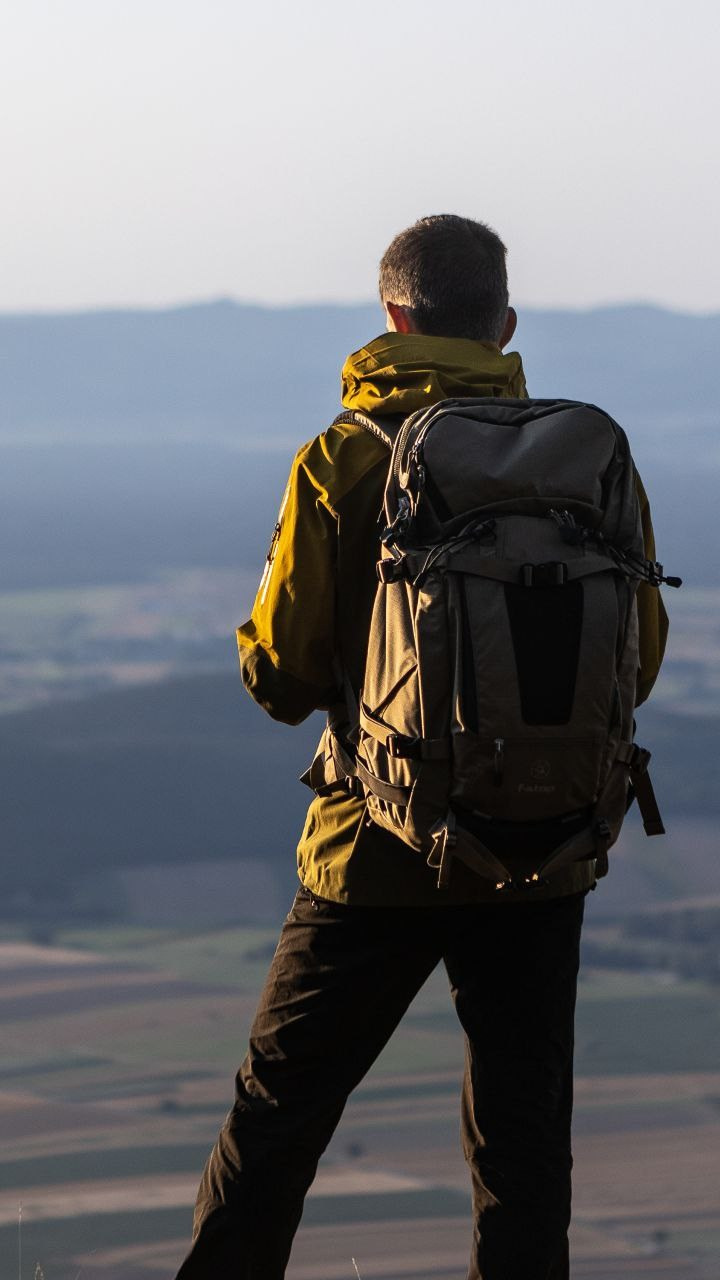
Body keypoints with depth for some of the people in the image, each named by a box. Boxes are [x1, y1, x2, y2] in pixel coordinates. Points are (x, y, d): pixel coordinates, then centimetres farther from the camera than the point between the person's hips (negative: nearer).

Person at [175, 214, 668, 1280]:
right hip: (545, 853, 2)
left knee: (279, 1107, 10)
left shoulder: (344, 458, -9)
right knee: (522, 1132, 9)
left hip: (384, 847, -2)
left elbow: (280, 673, -7)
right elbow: (638, 662, 5)